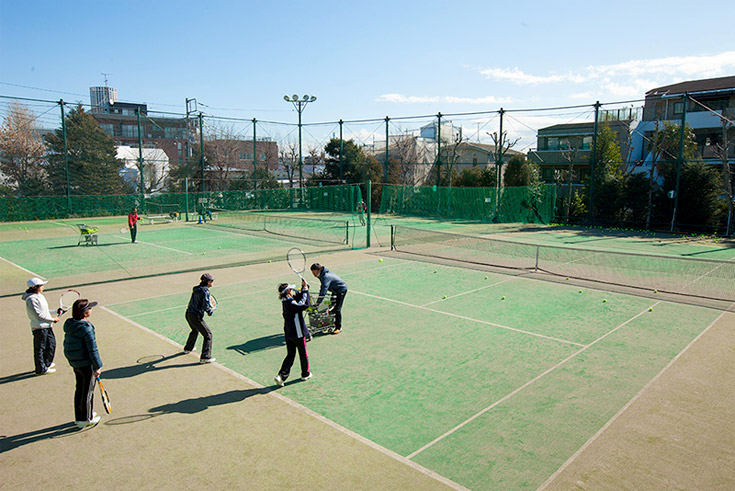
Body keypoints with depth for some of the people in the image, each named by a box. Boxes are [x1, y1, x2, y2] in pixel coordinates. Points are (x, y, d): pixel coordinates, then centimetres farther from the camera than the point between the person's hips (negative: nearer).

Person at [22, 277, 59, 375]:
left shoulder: (39, 296, 12)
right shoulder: (31, 299, -18)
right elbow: (39, 315, -20)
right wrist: (52, 319, -13)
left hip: (47, 326, 10)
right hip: (39, 327, -10)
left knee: (51, 344, 18)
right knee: (40, 348, 1)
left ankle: (47, 363, 34)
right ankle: (41, 369, 11)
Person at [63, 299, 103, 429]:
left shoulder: (69, 324, 0)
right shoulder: (86, 328, -25)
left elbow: (67, 344, 11)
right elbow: (92, 349, -22)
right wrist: (97, 367, -15)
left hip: (74, 363, 8)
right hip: (86, 364, -8)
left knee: (79, 389, 22)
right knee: (88, 391, 7)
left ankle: (78, 417, 35)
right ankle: (86, 420, 20)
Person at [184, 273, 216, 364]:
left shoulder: (196, 289, 8)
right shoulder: (205, 292, -18)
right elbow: (205, 306, -22)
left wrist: (208, 307, 15)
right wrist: (210, 311, -2)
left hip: (188, 314, 9)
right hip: (196, 317, -9)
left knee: (195, 331, 35)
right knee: (208, 334, -2)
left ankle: (188, 348, 55)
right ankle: (205, 357, -6)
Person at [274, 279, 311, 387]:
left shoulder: (285, 301, 4)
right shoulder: (291, 303, -23)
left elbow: (299, 296, 15)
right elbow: (305, 304, -31)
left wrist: (304, 288, 1)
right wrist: (305, 290, -21)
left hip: (288, 333, 8)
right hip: (298, 333, -8)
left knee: (290, 355, 14)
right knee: (303, 354, 13)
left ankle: (281, 376, 4)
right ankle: (305, 374, 30)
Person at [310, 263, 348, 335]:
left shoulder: (326, 276, -33)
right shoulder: (322, 274, -4)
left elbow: (323, 291, -40)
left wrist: (317, 304, -42)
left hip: (341, 290, -10)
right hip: (335, 290, 10)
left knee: (337, 309, -11)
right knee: (332, 307, 15)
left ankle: (339, 327, -1)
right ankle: (334, 322, 31)